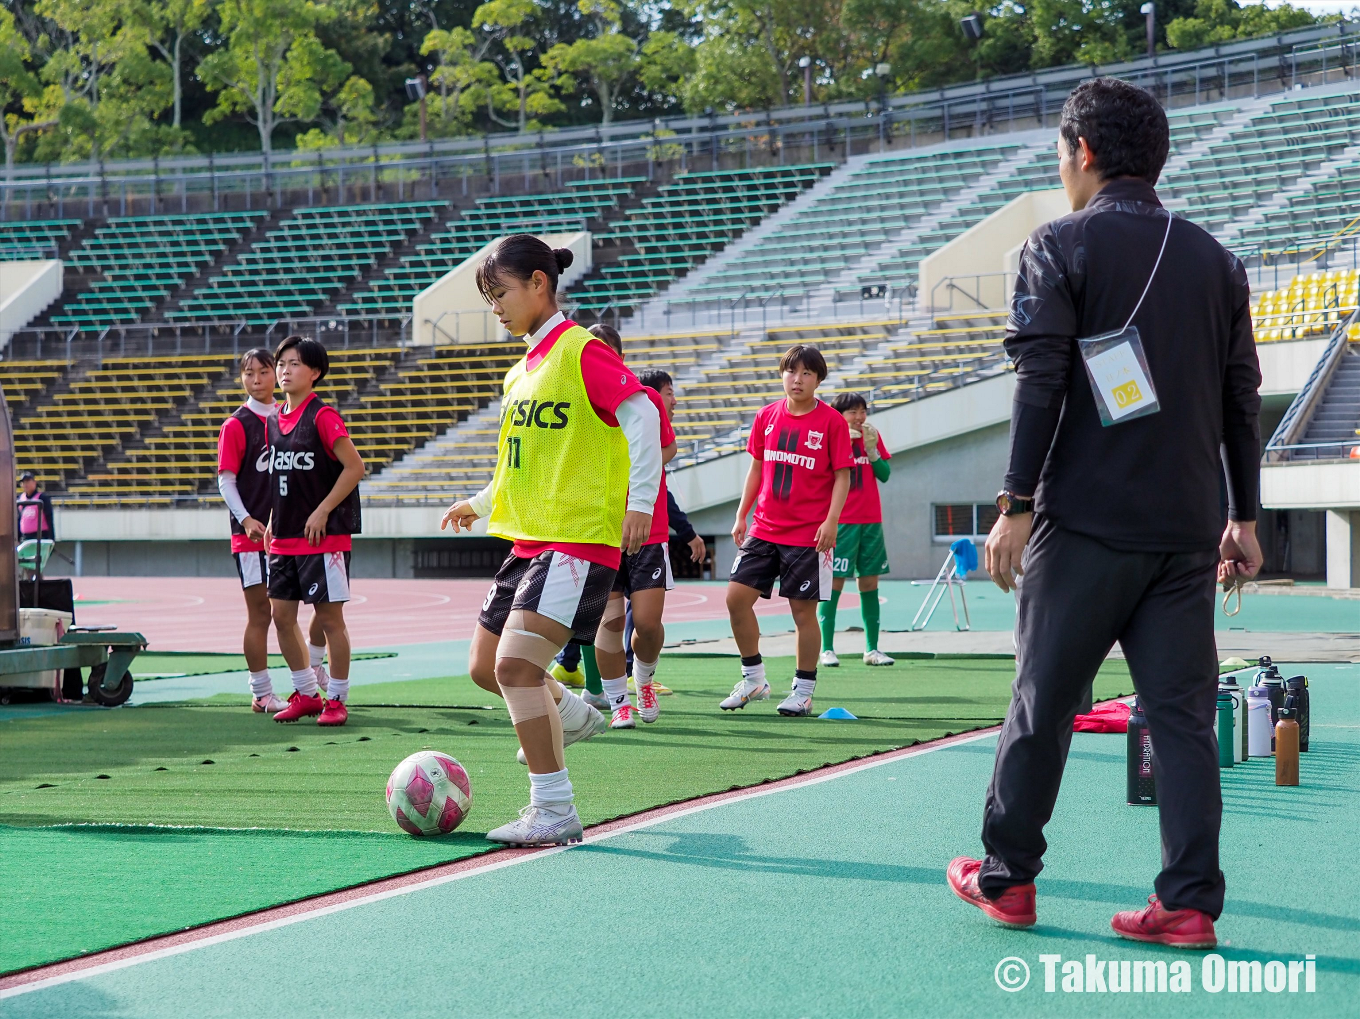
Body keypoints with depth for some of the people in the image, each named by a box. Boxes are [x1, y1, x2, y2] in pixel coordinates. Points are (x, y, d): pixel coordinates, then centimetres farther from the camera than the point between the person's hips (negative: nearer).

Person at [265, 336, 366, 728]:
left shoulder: (322, 416, -11)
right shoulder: (274, 419, 11)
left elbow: (355, 467, -15)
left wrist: (321, 512, -16)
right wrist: (273, 521, 13)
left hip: (323, 537, -8)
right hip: (284, 539, 8)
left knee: (329, 617, -2)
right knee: (281, 615, 8)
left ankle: (336, 700, 7)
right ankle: (306, 693, 20)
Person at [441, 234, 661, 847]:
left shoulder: (581, 351, -10)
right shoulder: (523, 371, 17)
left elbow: (641, 415, -19)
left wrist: (641, 501, -25)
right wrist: (482, 502, 20)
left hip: (579, 541, -9)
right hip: (528, 541, 9)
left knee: (516, 662, -20)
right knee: (485, 666, 13)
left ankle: (554, 814, -14)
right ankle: (570, 715, 42)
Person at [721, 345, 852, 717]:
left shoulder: (832, 421, -5)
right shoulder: (767, 416, 7)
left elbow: (842, 476, -4)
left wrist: (831, 522, -14)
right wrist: (741, 515, 11)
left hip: (808, 535, -4)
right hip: (764, 529, 4)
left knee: (803, 611, -1)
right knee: (736, 597, -3)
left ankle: (803, 691, 12)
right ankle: (753, 679, 12)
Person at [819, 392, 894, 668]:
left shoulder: (872, 435, 10)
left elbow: (885, 475, 7)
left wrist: (871, 448, -7)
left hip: (871, 521, 5)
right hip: (840, 521, -5)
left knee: (869, 584, 6)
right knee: (834, 583, -6)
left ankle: (872, 649, 10)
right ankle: (827, 649, -3)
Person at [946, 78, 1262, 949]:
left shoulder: (1061, 248, -3)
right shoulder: (1214, 259, 12)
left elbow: (1041, 385, -10)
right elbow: (1242, 398, 12)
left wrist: (1017, 505, -8)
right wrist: (1244, 517, 17)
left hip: (1086, 525, -4)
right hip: (1188, 531, 4)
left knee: (1043, 704, 7)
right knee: (1183, 713, 4)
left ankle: (1007, 878, 17)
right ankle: (1190, 904, 0)